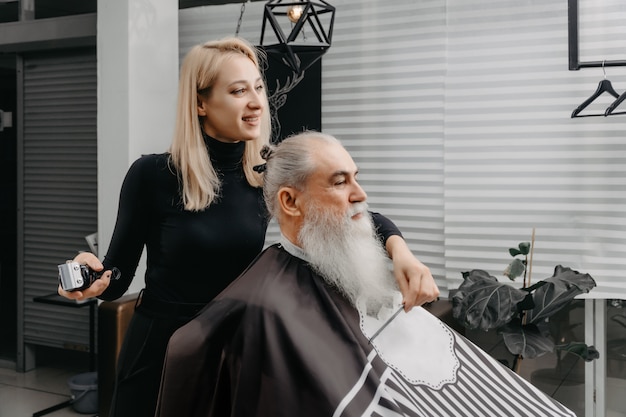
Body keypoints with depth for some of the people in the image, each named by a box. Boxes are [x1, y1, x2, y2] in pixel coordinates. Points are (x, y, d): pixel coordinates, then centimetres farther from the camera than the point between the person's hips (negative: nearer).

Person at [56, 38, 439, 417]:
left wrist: (397, 247, -31)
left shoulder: (267, 175, -6)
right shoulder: (153, 175, -13)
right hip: (161, 350, -2)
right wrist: (95, 278, -28)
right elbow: (118, 276, -6)